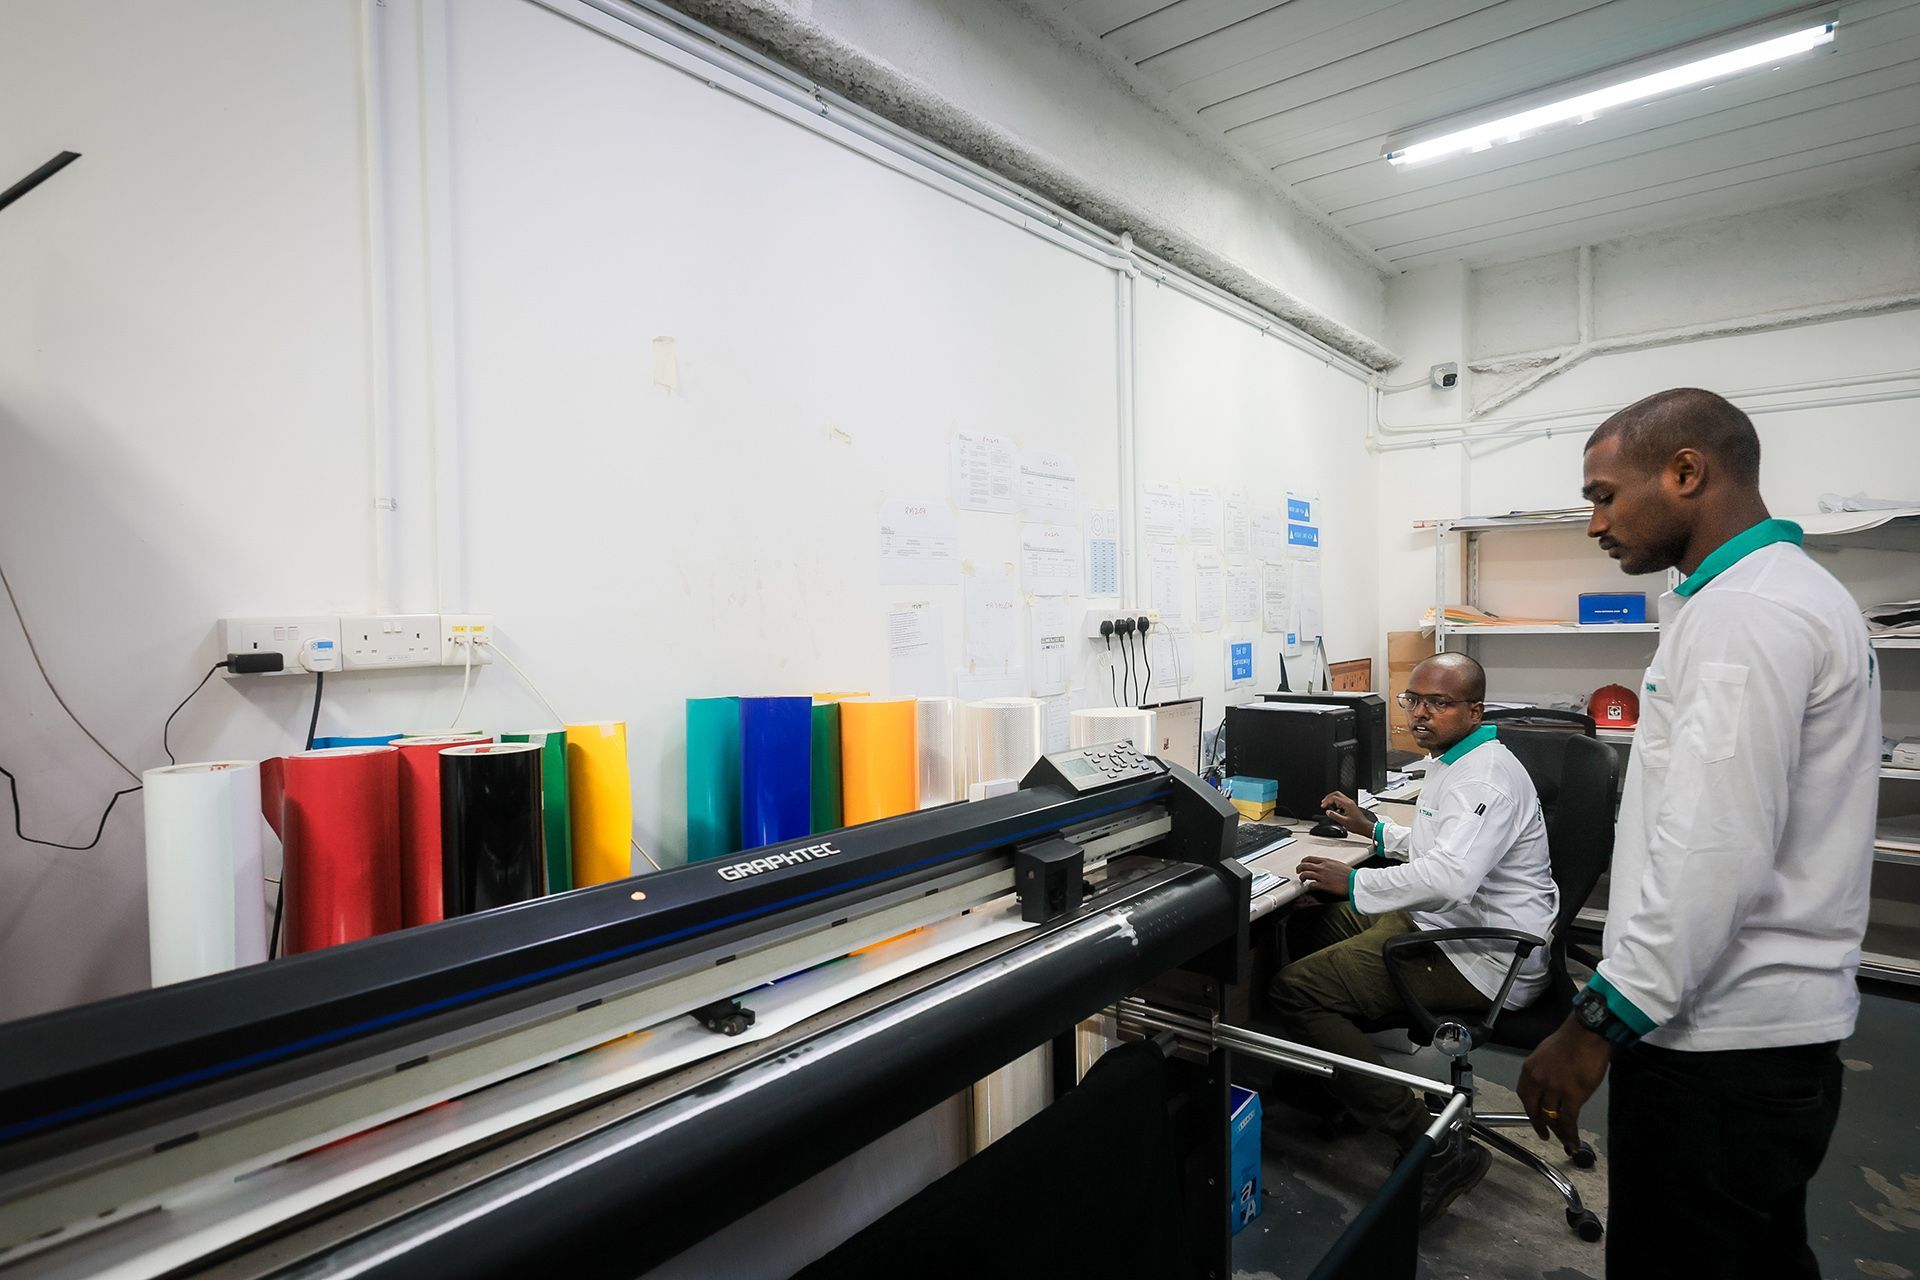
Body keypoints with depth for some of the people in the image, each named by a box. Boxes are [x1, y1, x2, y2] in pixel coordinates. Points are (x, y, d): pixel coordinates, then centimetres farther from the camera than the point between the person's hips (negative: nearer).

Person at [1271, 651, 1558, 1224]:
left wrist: (1354, 883, -25)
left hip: (1481, 958, -11)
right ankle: (1337, 1083, 30)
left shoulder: (1486, 778, -21)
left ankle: (1435, 1150, -13)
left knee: (1293, 990, -19)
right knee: (1307, 926, 19)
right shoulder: (1453, 763, 14)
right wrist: (1375, 828, 24)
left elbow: (1448, 877, -36)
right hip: (1439, 921, 11)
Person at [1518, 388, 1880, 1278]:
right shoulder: (1786, 591, 14)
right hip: (1772, 1024, 10)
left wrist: (1598, 1023, -22)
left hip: (1722, 1044, -10)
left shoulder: (1745, 613, -20)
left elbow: (1712, 853, -26)